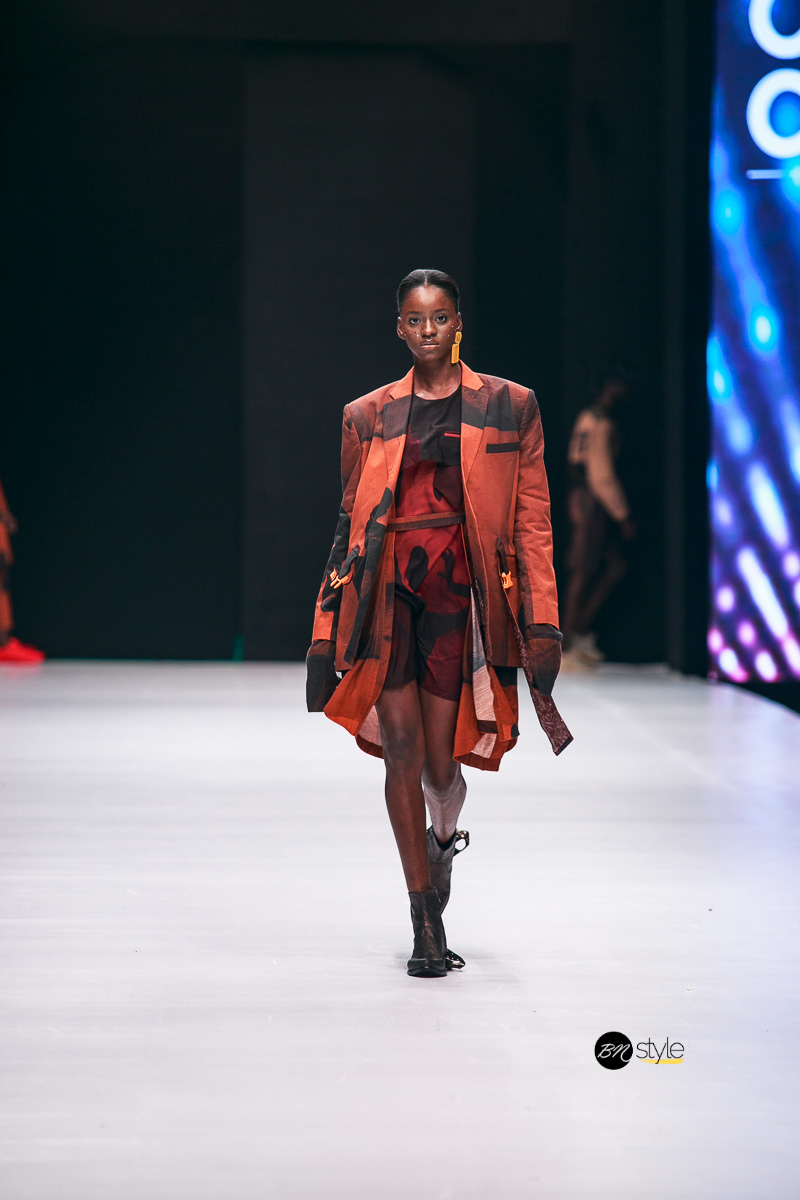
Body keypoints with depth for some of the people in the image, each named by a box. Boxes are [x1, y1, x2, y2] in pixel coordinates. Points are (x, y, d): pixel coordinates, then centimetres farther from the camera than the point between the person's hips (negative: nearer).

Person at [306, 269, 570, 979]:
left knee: (442, 761, -5)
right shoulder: (369, 417, 11)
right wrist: (329, 633, 10)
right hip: (386, 585, 1)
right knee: (402, 749, -5)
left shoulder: (509, 407, 6)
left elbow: (533, 522, 4)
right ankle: (426, 925, 4)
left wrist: (542, 625, -3)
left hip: (458, 584, -1)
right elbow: (353, 522, 14)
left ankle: (446, 839, 33)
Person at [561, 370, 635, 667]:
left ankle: (582, 631, 12)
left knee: (617, 565, 10)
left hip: (584, 501, 10)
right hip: (592, 505, -10)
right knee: (583, 573, -5)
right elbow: (602, 477, -20)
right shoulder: (601, 426, -16)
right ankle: (567, 646, 0)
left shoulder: (588, 418, 15)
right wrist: (623, 515, -16)